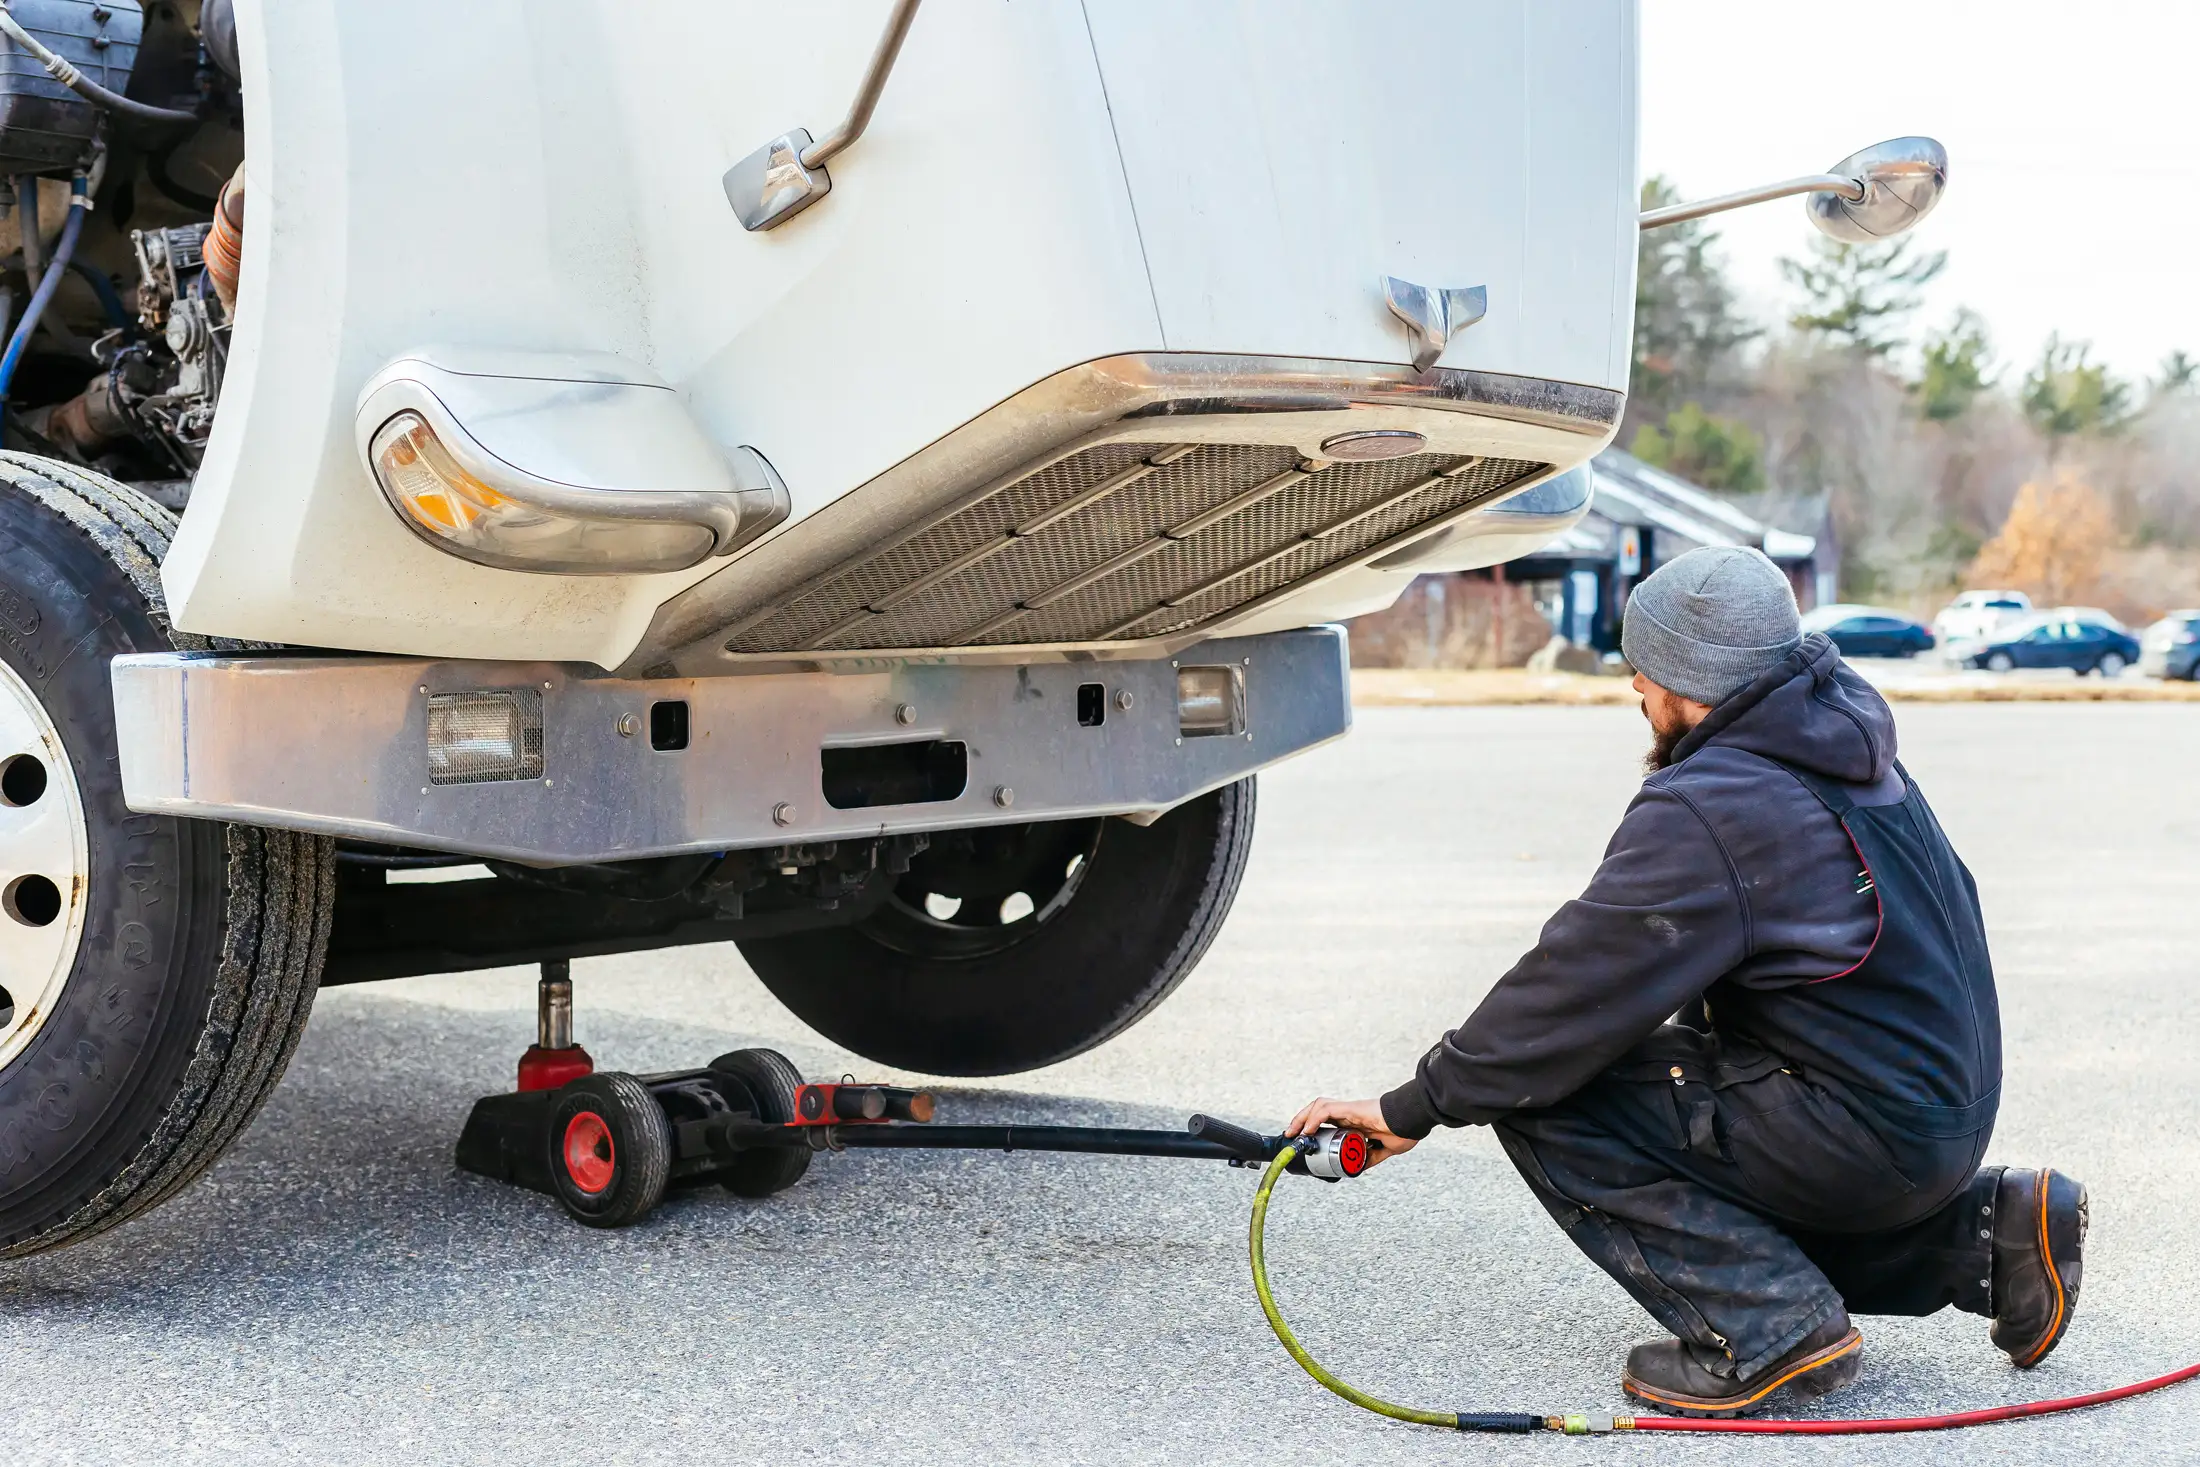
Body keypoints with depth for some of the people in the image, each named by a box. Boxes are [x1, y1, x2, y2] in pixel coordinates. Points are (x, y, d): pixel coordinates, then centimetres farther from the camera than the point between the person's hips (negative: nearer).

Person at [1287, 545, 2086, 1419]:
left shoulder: (1705, 813, -20)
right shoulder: (1850, 753, 9)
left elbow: (1577, 988, -16)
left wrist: (1413, 1108, -5)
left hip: (1861, 1136, -9)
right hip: (1951, 1110, 10)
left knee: (1543, 1098, -9)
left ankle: (1769, 1328, -12)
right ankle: (1979, 1233, 18)